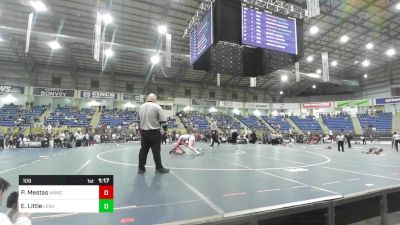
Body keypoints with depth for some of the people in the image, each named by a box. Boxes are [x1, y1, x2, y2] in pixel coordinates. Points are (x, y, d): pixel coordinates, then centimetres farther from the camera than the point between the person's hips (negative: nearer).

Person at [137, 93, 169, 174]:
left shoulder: (141, 107, 11)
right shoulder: (157, 107, -7)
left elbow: (138, 120, 17)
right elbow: (162, 120, -9)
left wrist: (140, 129, 27)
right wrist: (165, 129, 2)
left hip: (144, 132, 6)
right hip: (154, 132, -5)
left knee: (143, 150, 11)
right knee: (156, 150, 1)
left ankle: (141, 168, 17)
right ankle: (159, 168, 9)